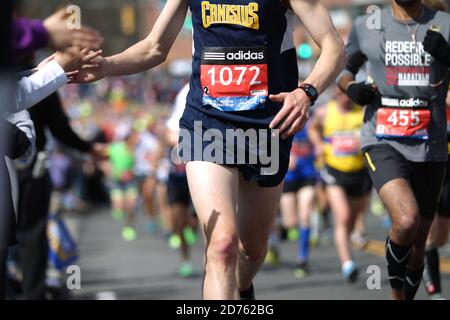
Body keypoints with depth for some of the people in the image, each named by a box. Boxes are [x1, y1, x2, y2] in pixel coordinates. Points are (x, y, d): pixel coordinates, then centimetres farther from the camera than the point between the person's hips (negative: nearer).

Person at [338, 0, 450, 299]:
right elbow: (344, 68, 21)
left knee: (417, 244, 9)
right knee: (407, 220, -26)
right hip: (383, 143, -2)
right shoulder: (367, 26, 5)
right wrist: (351, 87, -1)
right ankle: (396, 288, -2)